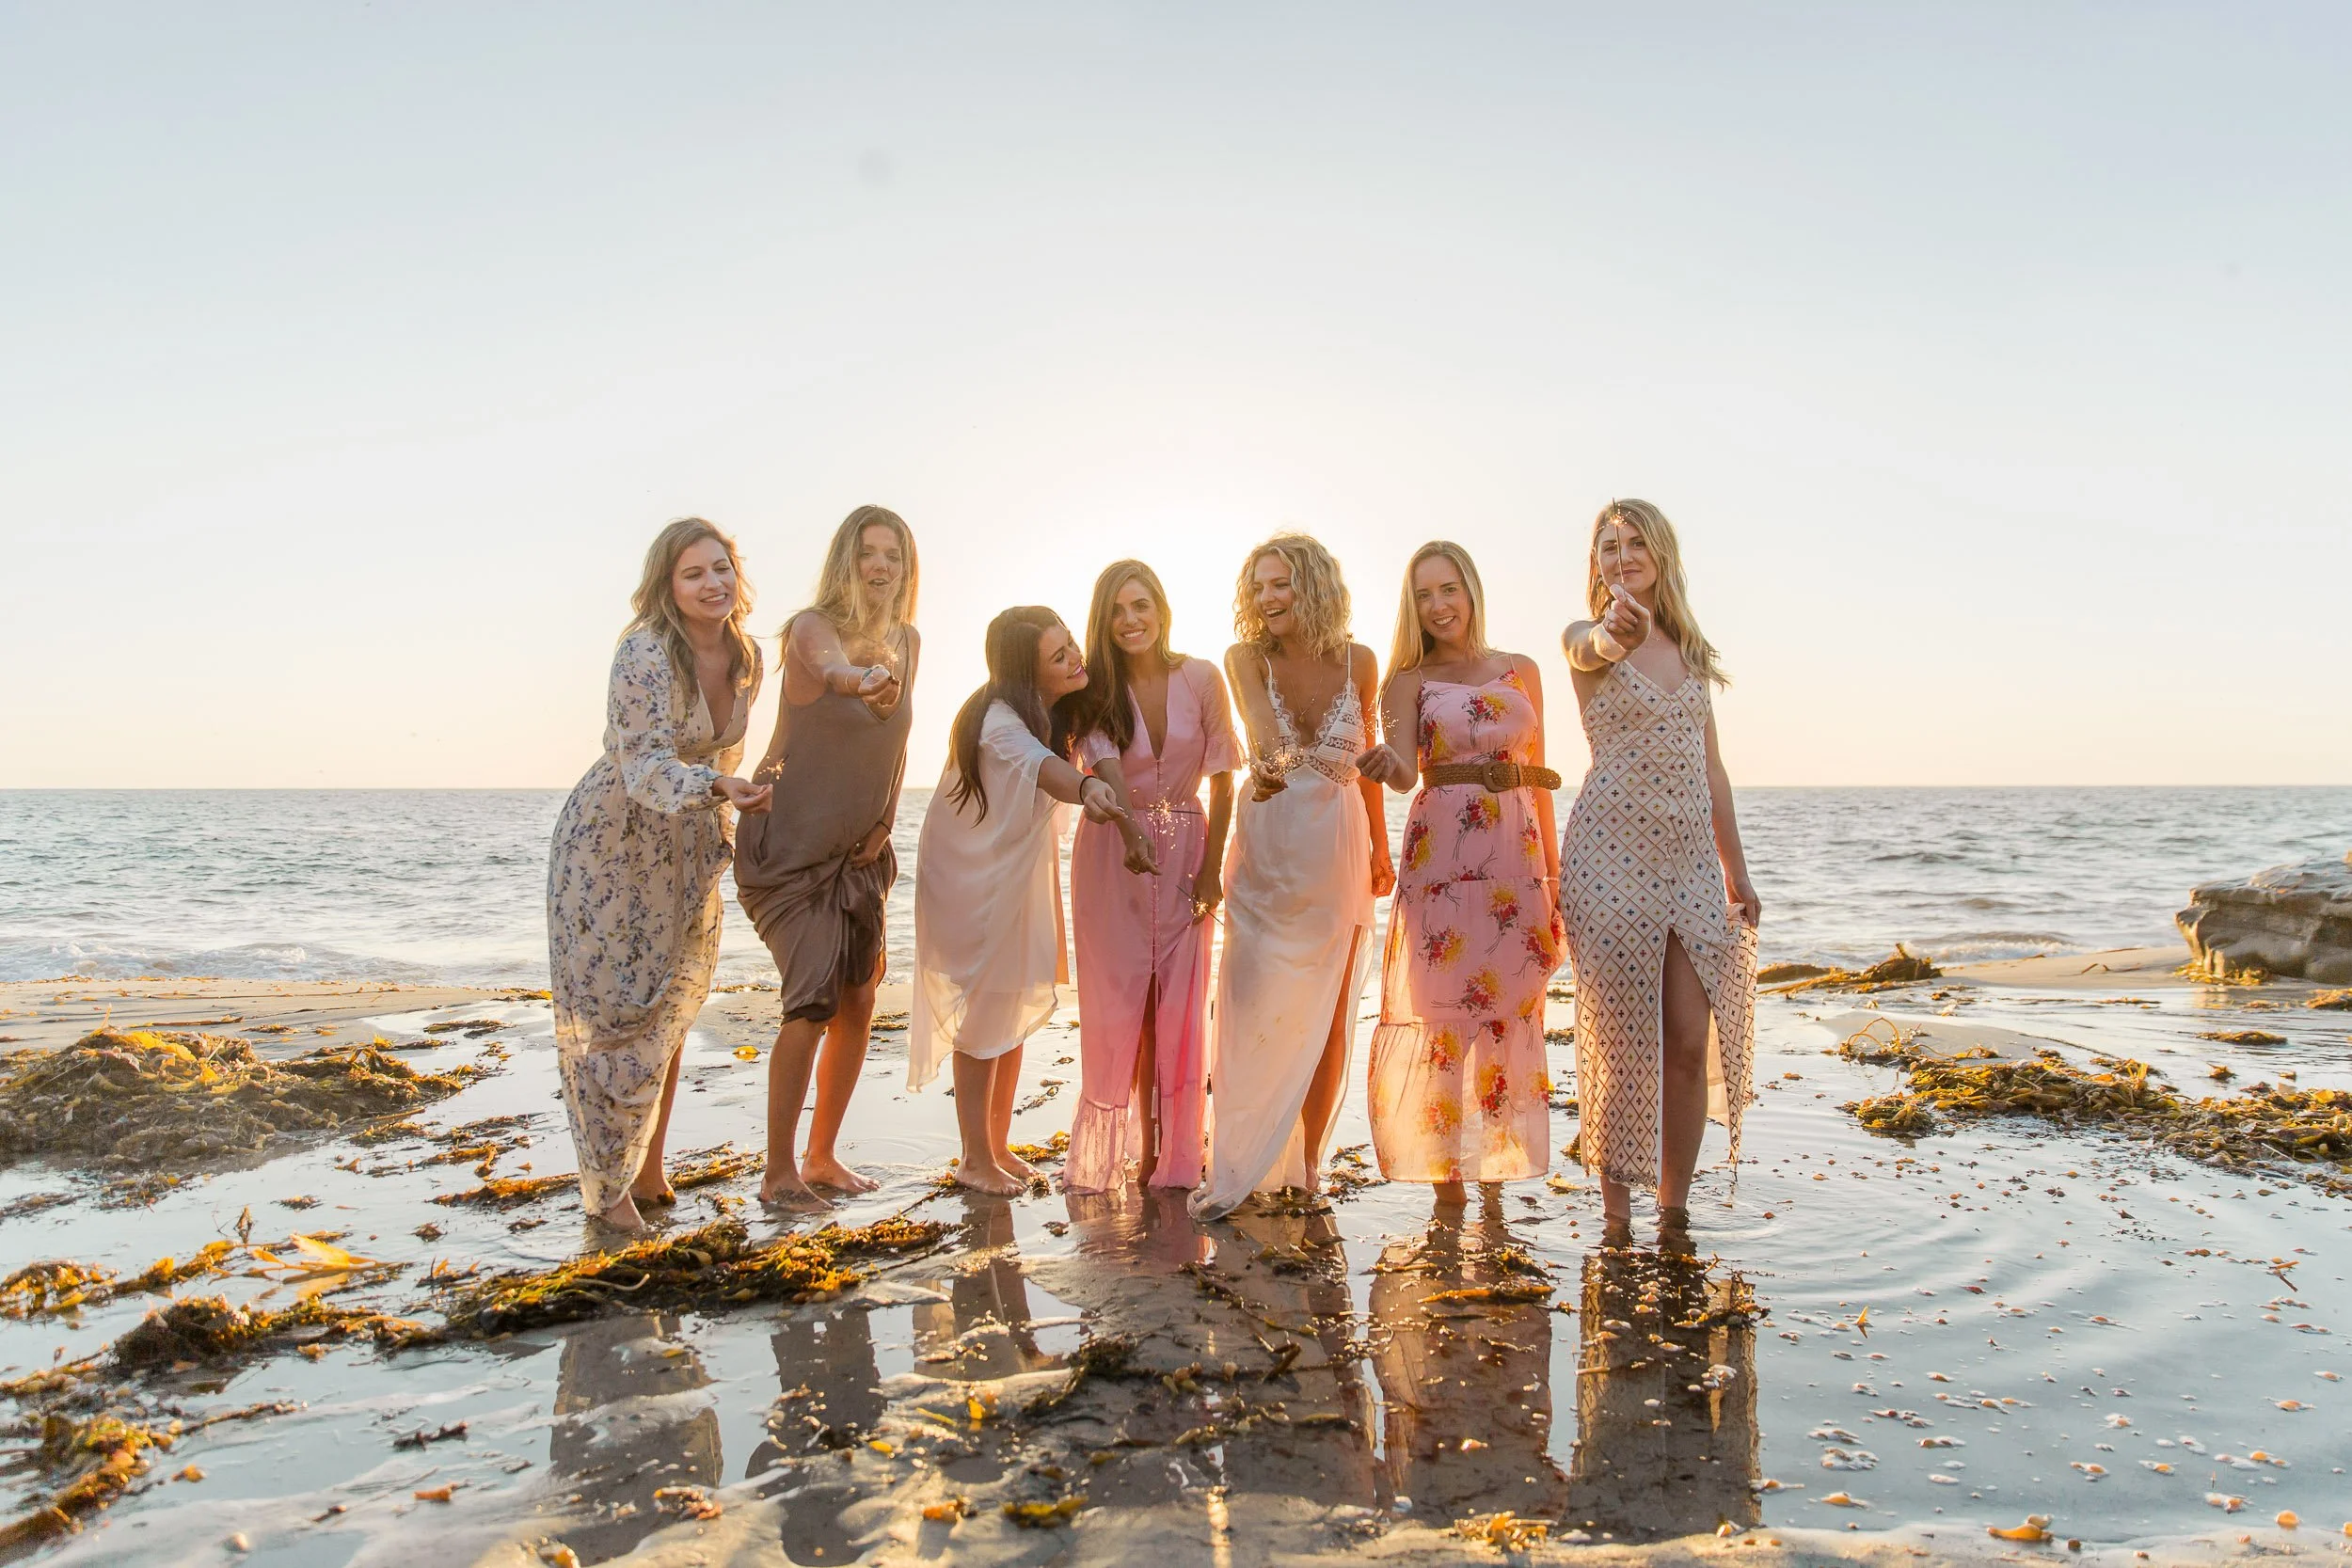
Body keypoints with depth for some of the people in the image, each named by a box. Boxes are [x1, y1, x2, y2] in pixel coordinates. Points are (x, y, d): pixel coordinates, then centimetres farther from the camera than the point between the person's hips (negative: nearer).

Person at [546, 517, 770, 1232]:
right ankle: (607, 1187, 12)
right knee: (613, 1011, -2)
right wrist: (718, 789, -45)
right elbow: (642, 763, -29)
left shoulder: (745, 656, -2)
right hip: (611, 843, -7)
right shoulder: (645, 653, -23)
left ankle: (649, 1170, 26)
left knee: (669, 1011, 13)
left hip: (685, 849, 7)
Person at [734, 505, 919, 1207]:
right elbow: (829, 663, -41)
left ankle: (822, 1157, 23)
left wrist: (885, 819, 5)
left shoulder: (908, 641, 4)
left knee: (858, 1003, 8)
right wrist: (851, 678, -64)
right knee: (812, 1002, -14)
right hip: (791, 845, -7)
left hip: (858, 851, 7)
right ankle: (778, 1172, 2)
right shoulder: (812, 626, -16)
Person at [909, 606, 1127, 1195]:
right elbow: (1039, 764, -50)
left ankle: (999, 1146, 27)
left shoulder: (1059, 710, -2)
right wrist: (1086, 787, -69)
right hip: (970, 878, -8)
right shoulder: (998, 718, -30)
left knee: (1016, 1014, 14)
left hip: (1020, 876, 8)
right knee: (982, 1017, 0)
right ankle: (975, 1160, 14)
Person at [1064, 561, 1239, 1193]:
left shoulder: (1200, 679, -4)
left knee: (1179, 1006, 1)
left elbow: (1221, 782, -1)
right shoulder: (1096, 688, -4)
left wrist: (1212, 867, -5)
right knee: (1119, 1004, 1)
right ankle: (1124, 1148, 12)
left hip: (1186, 854, 0)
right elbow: (1105, 768, -21)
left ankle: (1173, 1157, 11)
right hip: (1112, 855, 0)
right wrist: (1132, 834, -39)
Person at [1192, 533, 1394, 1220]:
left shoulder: (1358, 662, 2)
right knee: (1252, 1004, -5)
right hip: (1266, 847, -1)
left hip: (1338, 848, 2)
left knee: (1327, 1012, 5)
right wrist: (1273, 758, -48)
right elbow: (1259, 717, -25)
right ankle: (1234, 1168, 4)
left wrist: (1380, 847, 16)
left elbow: (1365, 757, 12)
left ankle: (1308, 1159, 18)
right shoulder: (1246, 656, -4)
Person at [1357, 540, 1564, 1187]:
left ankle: (1498, 1182, 15)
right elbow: (1403, 768, -10)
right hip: (1442, 851, -3)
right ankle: (1447, 1185, 4)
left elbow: (1537, 773, 15)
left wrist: (1554, 864, 12)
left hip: (1517, 849, 3)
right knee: (1441, 1004, -5)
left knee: (1511, 1006, 4)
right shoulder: (1409, 680, 6)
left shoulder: (1521, 669, 14)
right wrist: (1386, 764, -34)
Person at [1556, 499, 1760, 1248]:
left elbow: (1711, 768, 18)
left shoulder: (1689, 649, 16)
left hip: (1691, 858, 5)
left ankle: (1675, 1213, 15)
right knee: (1622, 1042, -2)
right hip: (1610, 853, -5)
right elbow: (1597, 650, -26)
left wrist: (1737, 871, 16)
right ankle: (1615, 1215, 11)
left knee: (1691, 1040, 2)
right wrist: (1618, 627, -51)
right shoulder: (1586, 638, 1)